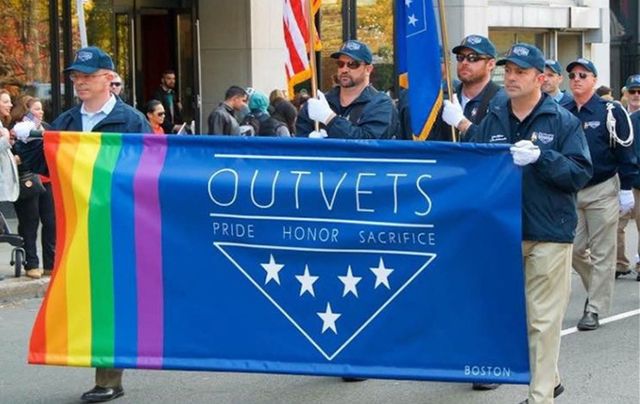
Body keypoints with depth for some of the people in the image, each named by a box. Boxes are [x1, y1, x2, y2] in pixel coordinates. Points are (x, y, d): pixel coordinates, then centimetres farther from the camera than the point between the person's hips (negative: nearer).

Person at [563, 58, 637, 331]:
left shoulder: (611, 112, -6)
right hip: (570, 192, 5)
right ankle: (599, 287, 30)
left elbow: (625, 152, -6)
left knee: (602, 253, 0)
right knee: (574, 250, 5)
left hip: (603, 191, -4)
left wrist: (626, 189, -9)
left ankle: (594, 309, 5)